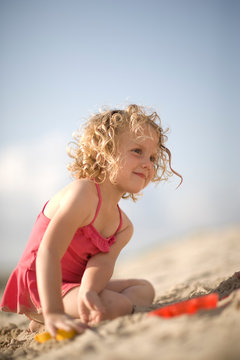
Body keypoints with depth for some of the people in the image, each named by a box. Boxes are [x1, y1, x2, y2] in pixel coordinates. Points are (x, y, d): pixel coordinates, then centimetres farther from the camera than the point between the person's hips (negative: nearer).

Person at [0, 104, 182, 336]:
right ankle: (45, 320, -6)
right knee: (116, 306, -27)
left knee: (144, 289, 10)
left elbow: (102, 261, -15)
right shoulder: (83, 192, -24)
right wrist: (54, 312, -45)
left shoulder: (123, 227, 4)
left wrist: (88, 291, -41)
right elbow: (49, 251, -34)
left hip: (74, 282, 10)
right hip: (42, 285, -10)